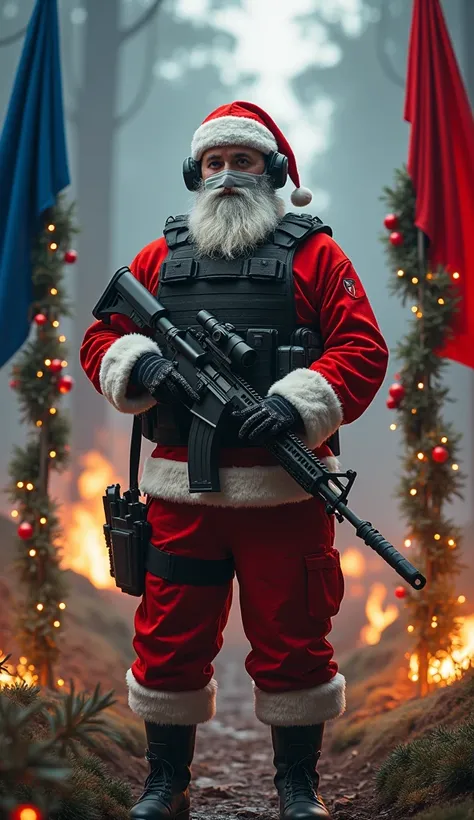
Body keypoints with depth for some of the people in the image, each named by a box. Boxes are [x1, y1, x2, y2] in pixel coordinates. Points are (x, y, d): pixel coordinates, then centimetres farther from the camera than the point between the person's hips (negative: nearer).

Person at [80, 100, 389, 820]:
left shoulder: (314, 253, 5)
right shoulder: (161, 256, 13)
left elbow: (363, 349, -3)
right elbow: (100, 339, 13)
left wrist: (297, 404, -18)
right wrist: (141, 363, -10)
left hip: (285, 489, -2)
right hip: (180, 491, 2)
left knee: (293, 640, 6)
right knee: (170, 639, 8)